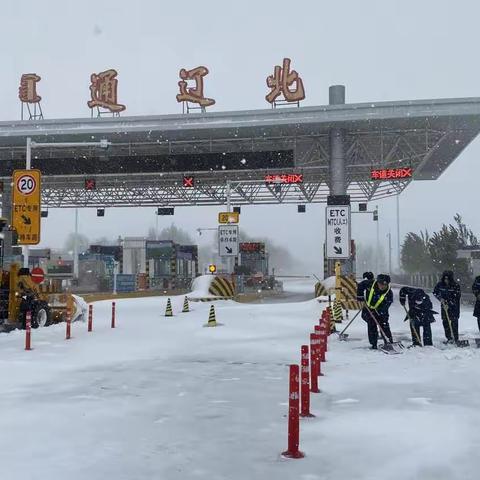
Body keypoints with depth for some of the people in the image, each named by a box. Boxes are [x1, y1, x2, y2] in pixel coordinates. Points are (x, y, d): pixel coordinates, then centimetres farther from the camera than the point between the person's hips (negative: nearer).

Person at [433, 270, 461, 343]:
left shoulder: (455, 286, -14)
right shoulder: (440, 284, -5)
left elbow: (457, 297, -14)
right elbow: (435, 292, 8)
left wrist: (449, 304, -20)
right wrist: (440, 298, -7)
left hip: (454, 306, -4)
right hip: (444, 306, 4)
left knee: (454, 322, -8)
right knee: (445, 322, 3)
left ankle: (455, 339, -2)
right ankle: (449, 338, 12)